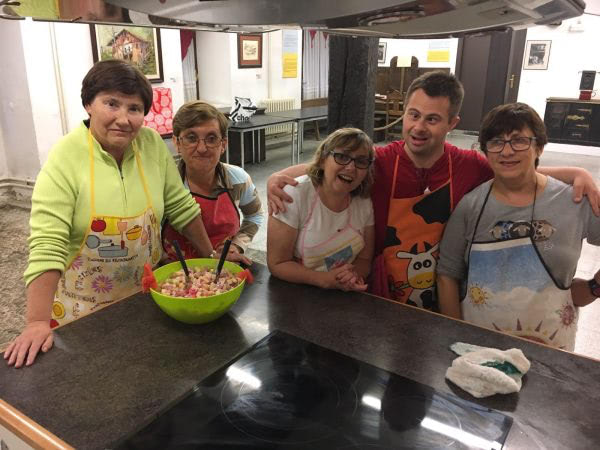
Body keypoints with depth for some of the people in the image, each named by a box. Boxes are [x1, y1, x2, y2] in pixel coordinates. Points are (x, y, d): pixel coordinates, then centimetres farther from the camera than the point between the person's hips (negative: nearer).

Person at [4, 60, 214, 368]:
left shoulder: (152, 144, -9)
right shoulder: (65, 158, -20)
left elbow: (180, 207, 0)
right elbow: (47, 245, -25)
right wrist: (38, 323, -30)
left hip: (145, 294, 4)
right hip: (84, 306, -3)